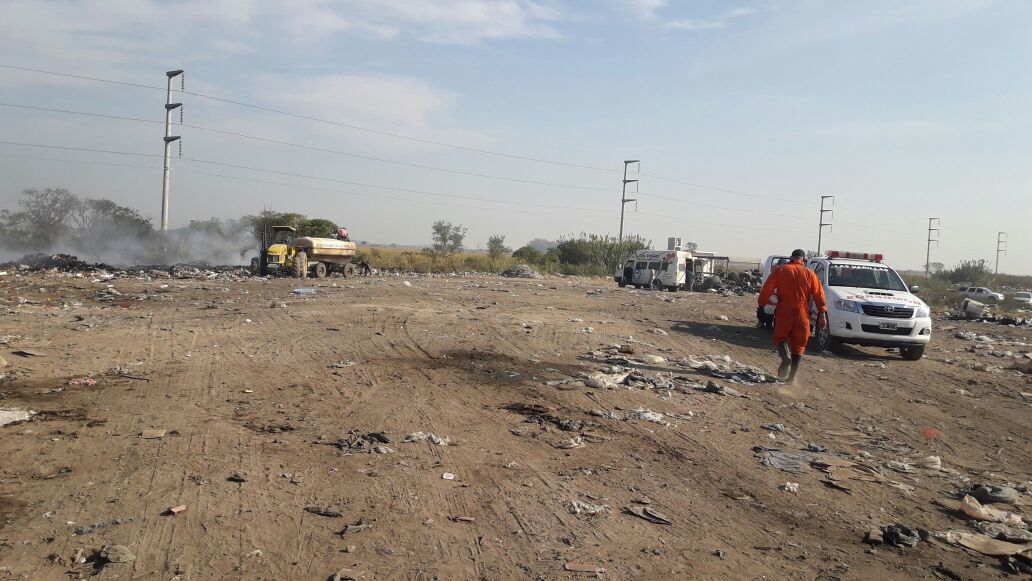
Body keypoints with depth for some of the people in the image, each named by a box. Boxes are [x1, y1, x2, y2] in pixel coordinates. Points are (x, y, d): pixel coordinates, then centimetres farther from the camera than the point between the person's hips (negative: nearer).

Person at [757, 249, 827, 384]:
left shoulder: (780, 271, 3)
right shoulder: (809, 274, 6)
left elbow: (767, 288, -3)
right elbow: (819, 294, 0)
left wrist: (762, 303, 9)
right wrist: (822, 314, 0)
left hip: (783, 312, -1)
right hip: (802, 313, 1)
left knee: (780, 337, 13)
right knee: (799, 344, 10)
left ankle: (785, 356, -20)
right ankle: (792, 376, 7)